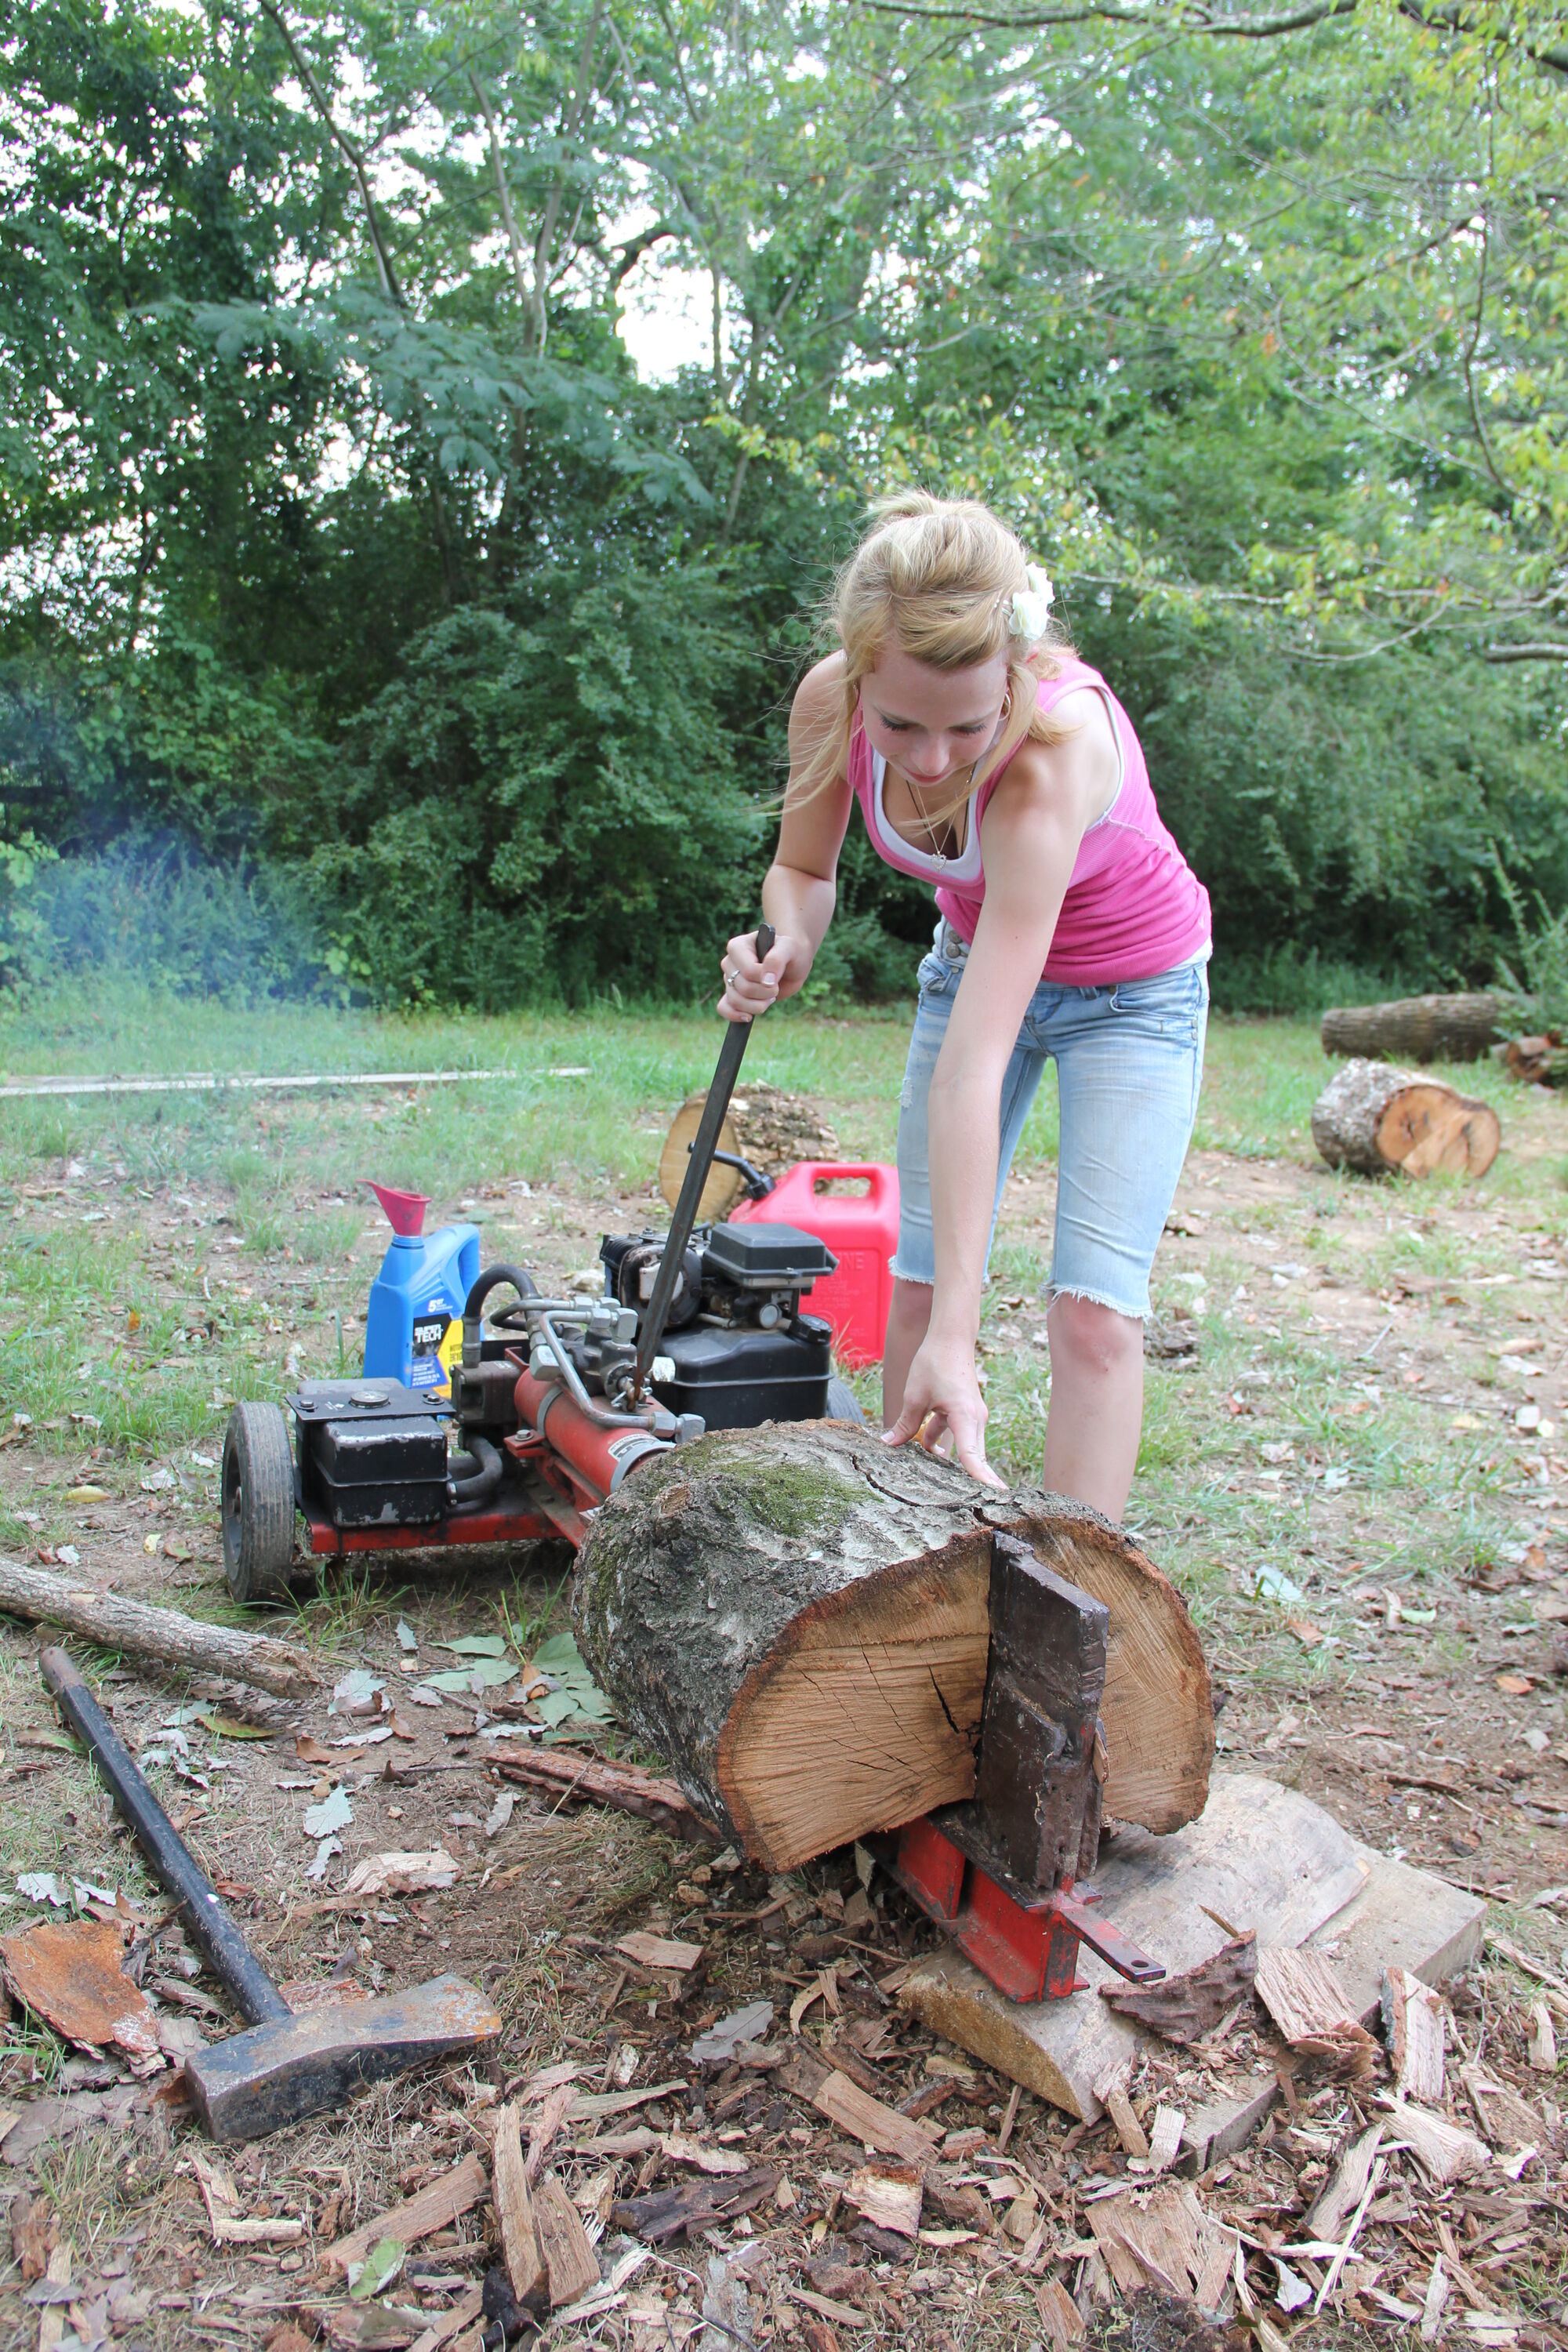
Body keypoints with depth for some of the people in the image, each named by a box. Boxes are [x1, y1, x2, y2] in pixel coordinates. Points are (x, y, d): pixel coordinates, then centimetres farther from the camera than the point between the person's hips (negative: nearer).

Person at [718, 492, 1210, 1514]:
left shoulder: (1057, 748, -40)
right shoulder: (830, 701, -25)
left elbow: (972, 1066, -45)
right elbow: (804, 869, -3)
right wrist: (787, 947, -28)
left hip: (1131, 991, -4)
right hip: (976, 958, 5)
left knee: (1094, 1307, -14)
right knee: (916, 1280, -2)